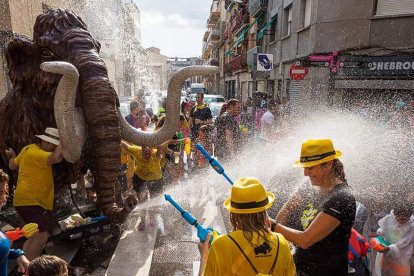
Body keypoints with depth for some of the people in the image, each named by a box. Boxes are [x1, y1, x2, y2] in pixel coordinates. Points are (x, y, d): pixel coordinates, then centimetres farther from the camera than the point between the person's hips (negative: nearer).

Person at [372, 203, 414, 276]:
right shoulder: (389, 218, -21)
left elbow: (403, 242, -23)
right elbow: (383, 228, 1)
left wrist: (389, 248, -30)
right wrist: (378, 233, -17)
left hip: (401, 252, -2)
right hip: (385, 246, 2)